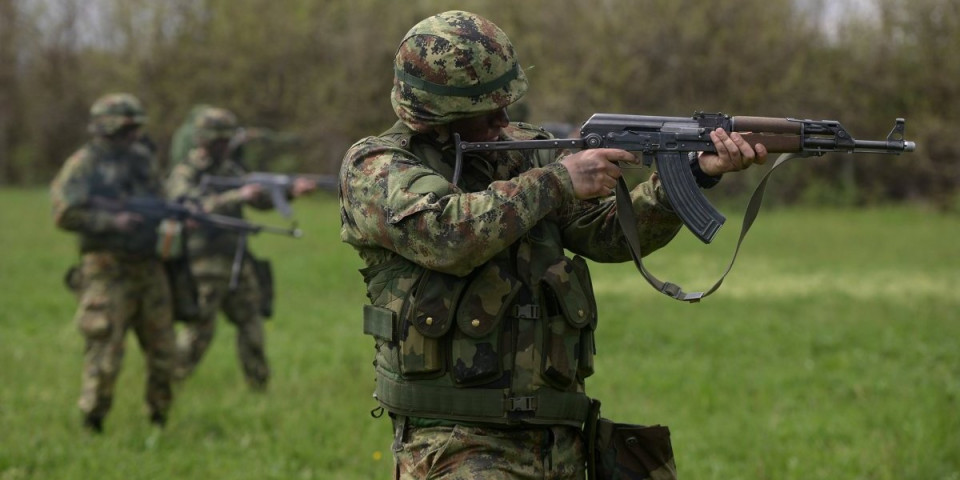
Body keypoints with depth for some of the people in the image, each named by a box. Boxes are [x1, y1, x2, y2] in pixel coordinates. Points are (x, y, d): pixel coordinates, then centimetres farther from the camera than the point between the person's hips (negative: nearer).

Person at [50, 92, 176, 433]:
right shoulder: (83, 165, -5)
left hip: (148, 266, 6)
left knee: (162, 350, 8)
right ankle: (92, 423, 1)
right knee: (105, 348, -9)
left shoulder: (142, 158, 14)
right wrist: (111, 222, -20)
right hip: (107, 272, -6)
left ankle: (160, 418, 20)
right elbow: (65, 215, -14)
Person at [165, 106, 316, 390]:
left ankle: (260, 388, 9)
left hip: (236, 262, 7)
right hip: (204, 266, -6)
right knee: (199, 330, -3)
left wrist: (292, 191, -8)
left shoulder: (229, 170, 13)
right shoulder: (183, 176, -8)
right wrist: (239, 195, -35)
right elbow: (201, 206, -25)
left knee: (251, 322, 4)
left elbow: (262, 201, 8)